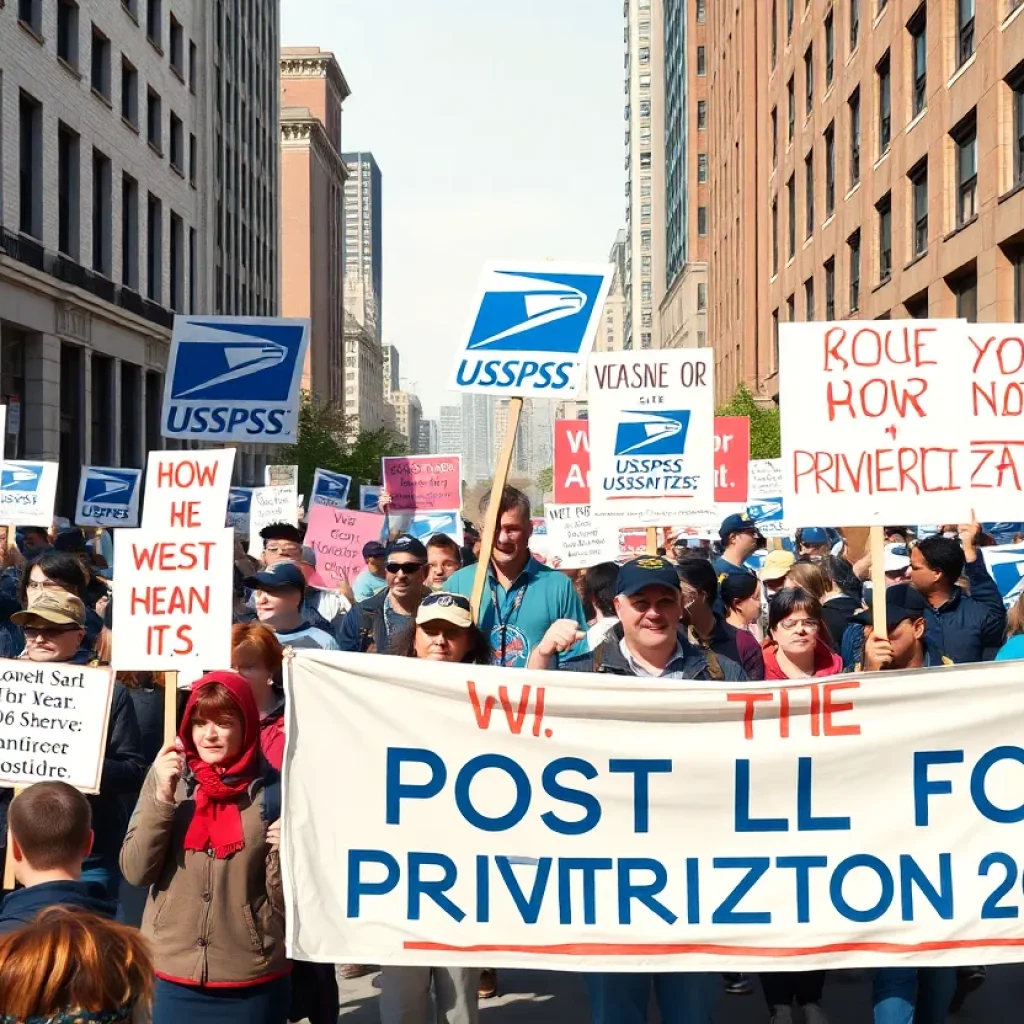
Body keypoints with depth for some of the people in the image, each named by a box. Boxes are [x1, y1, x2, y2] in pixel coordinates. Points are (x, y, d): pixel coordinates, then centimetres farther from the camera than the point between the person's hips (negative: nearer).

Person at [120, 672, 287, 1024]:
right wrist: (163, 797, -16)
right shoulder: (168, 776, -1)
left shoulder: (272, 791, -6)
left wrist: (284, 851, -20)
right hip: (172, 976, 1)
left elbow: (284, 904, -2)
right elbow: (136, 872, -6)